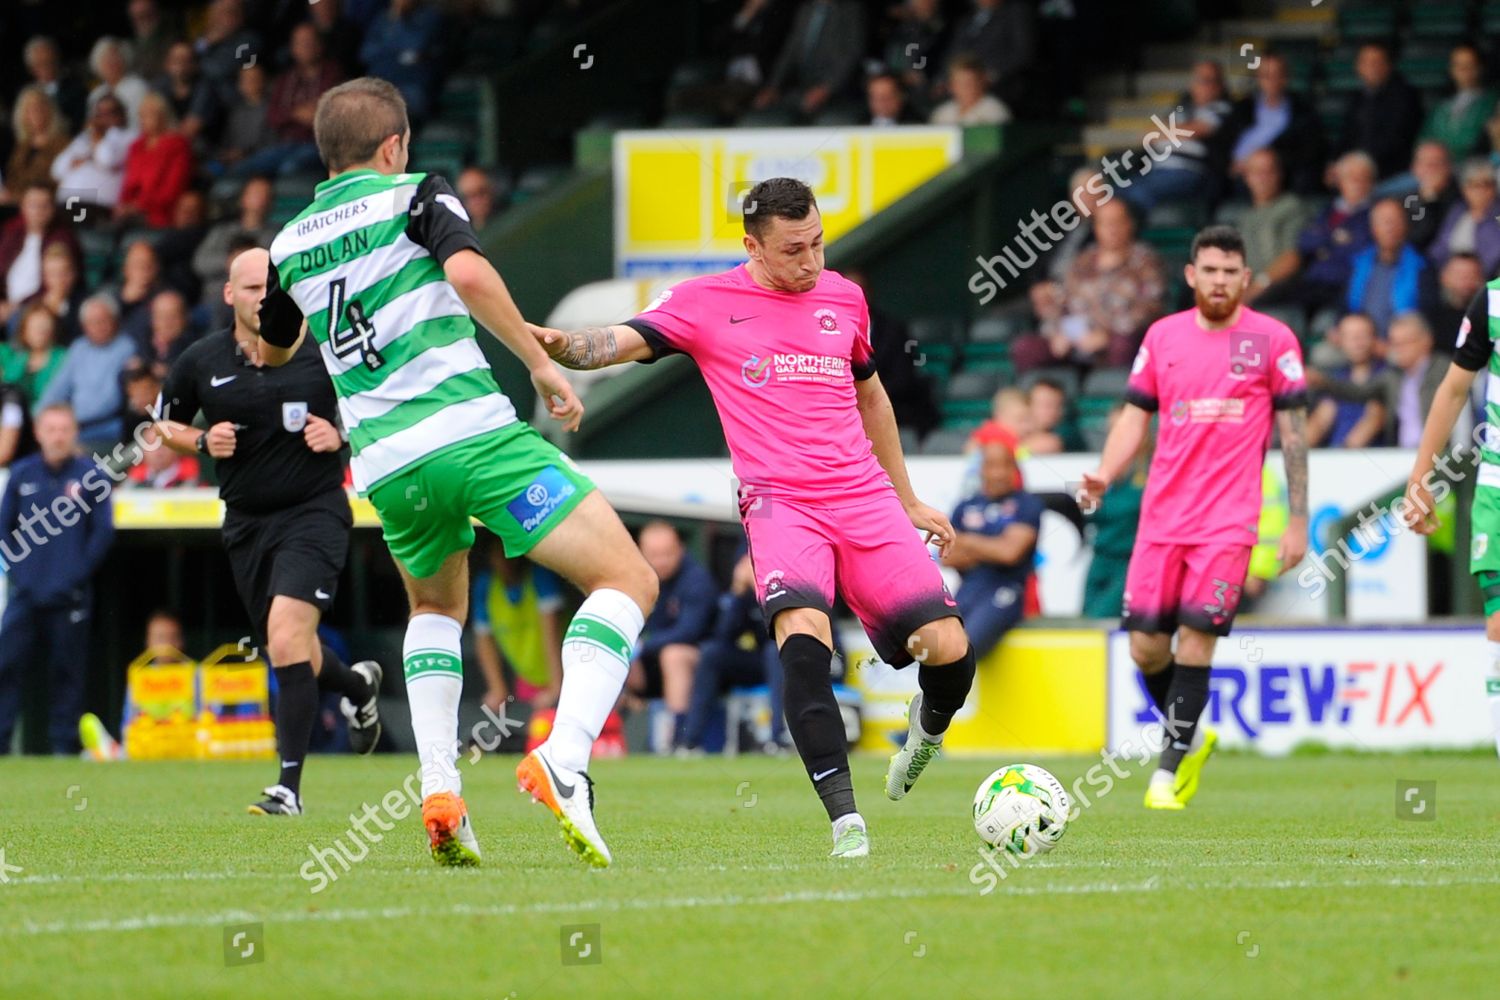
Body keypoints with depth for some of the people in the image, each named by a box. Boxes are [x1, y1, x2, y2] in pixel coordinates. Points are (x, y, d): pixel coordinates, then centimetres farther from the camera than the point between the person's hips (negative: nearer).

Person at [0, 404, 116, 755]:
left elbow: (103, 531, -1)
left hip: (70, 596, -2)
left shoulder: (89, 475, -2)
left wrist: (80, 571, -6)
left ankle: (64, 745, 9)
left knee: (67, 672, 3)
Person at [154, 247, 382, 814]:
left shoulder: (324, 351, -8)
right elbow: (164, 425, 14)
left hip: (314, 512, -4)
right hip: (246, 522, 5)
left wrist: (341, 435, -14)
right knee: (290, 656, 15)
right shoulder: (200, 363, 0)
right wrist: (202, 442, -6)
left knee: (287, 635, -22)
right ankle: (358, 686, 52)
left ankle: (289, 787, -18)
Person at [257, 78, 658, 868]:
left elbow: (270, 352, 35)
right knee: (627, 581, -2)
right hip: (473, 431, -5)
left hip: (386, 463, 5)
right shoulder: (414, 197, 3)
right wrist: (541, 363, -10)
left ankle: (438, 790, 13)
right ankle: (564, 759, -24)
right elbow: (468, 274, -17)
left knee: (436, 608, 33)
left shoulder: (291, 246, 17)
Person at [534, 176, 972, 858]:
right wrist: (560, 344, -31)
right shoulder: (706, 302, 2)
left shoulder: (843, 297, 14)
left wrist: (908, 500, 33)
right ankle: (844, 817, -27)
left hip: (863, 496, 4)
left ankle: (929, 726, 30)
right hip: (778, 501, -4)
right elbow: (622, 341, -8)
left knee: (949, 648, -8)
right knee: (803, 633, -31)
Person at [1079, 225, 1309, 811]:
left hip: (1229, 519, -3)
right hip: (1162, 515, 3)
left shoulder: (1272, 340, 1)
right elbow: (1136, 416, 13)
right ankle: (1191, 738, 26)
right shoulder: (1163, 336, 10)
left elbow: (1293, 431, 3)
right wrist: (1103, 476, -5)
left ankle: (1169, 771, -3)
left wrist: (1297, 520, 0)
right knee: (1145, 645, 0)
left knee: (1195, 638, -12)